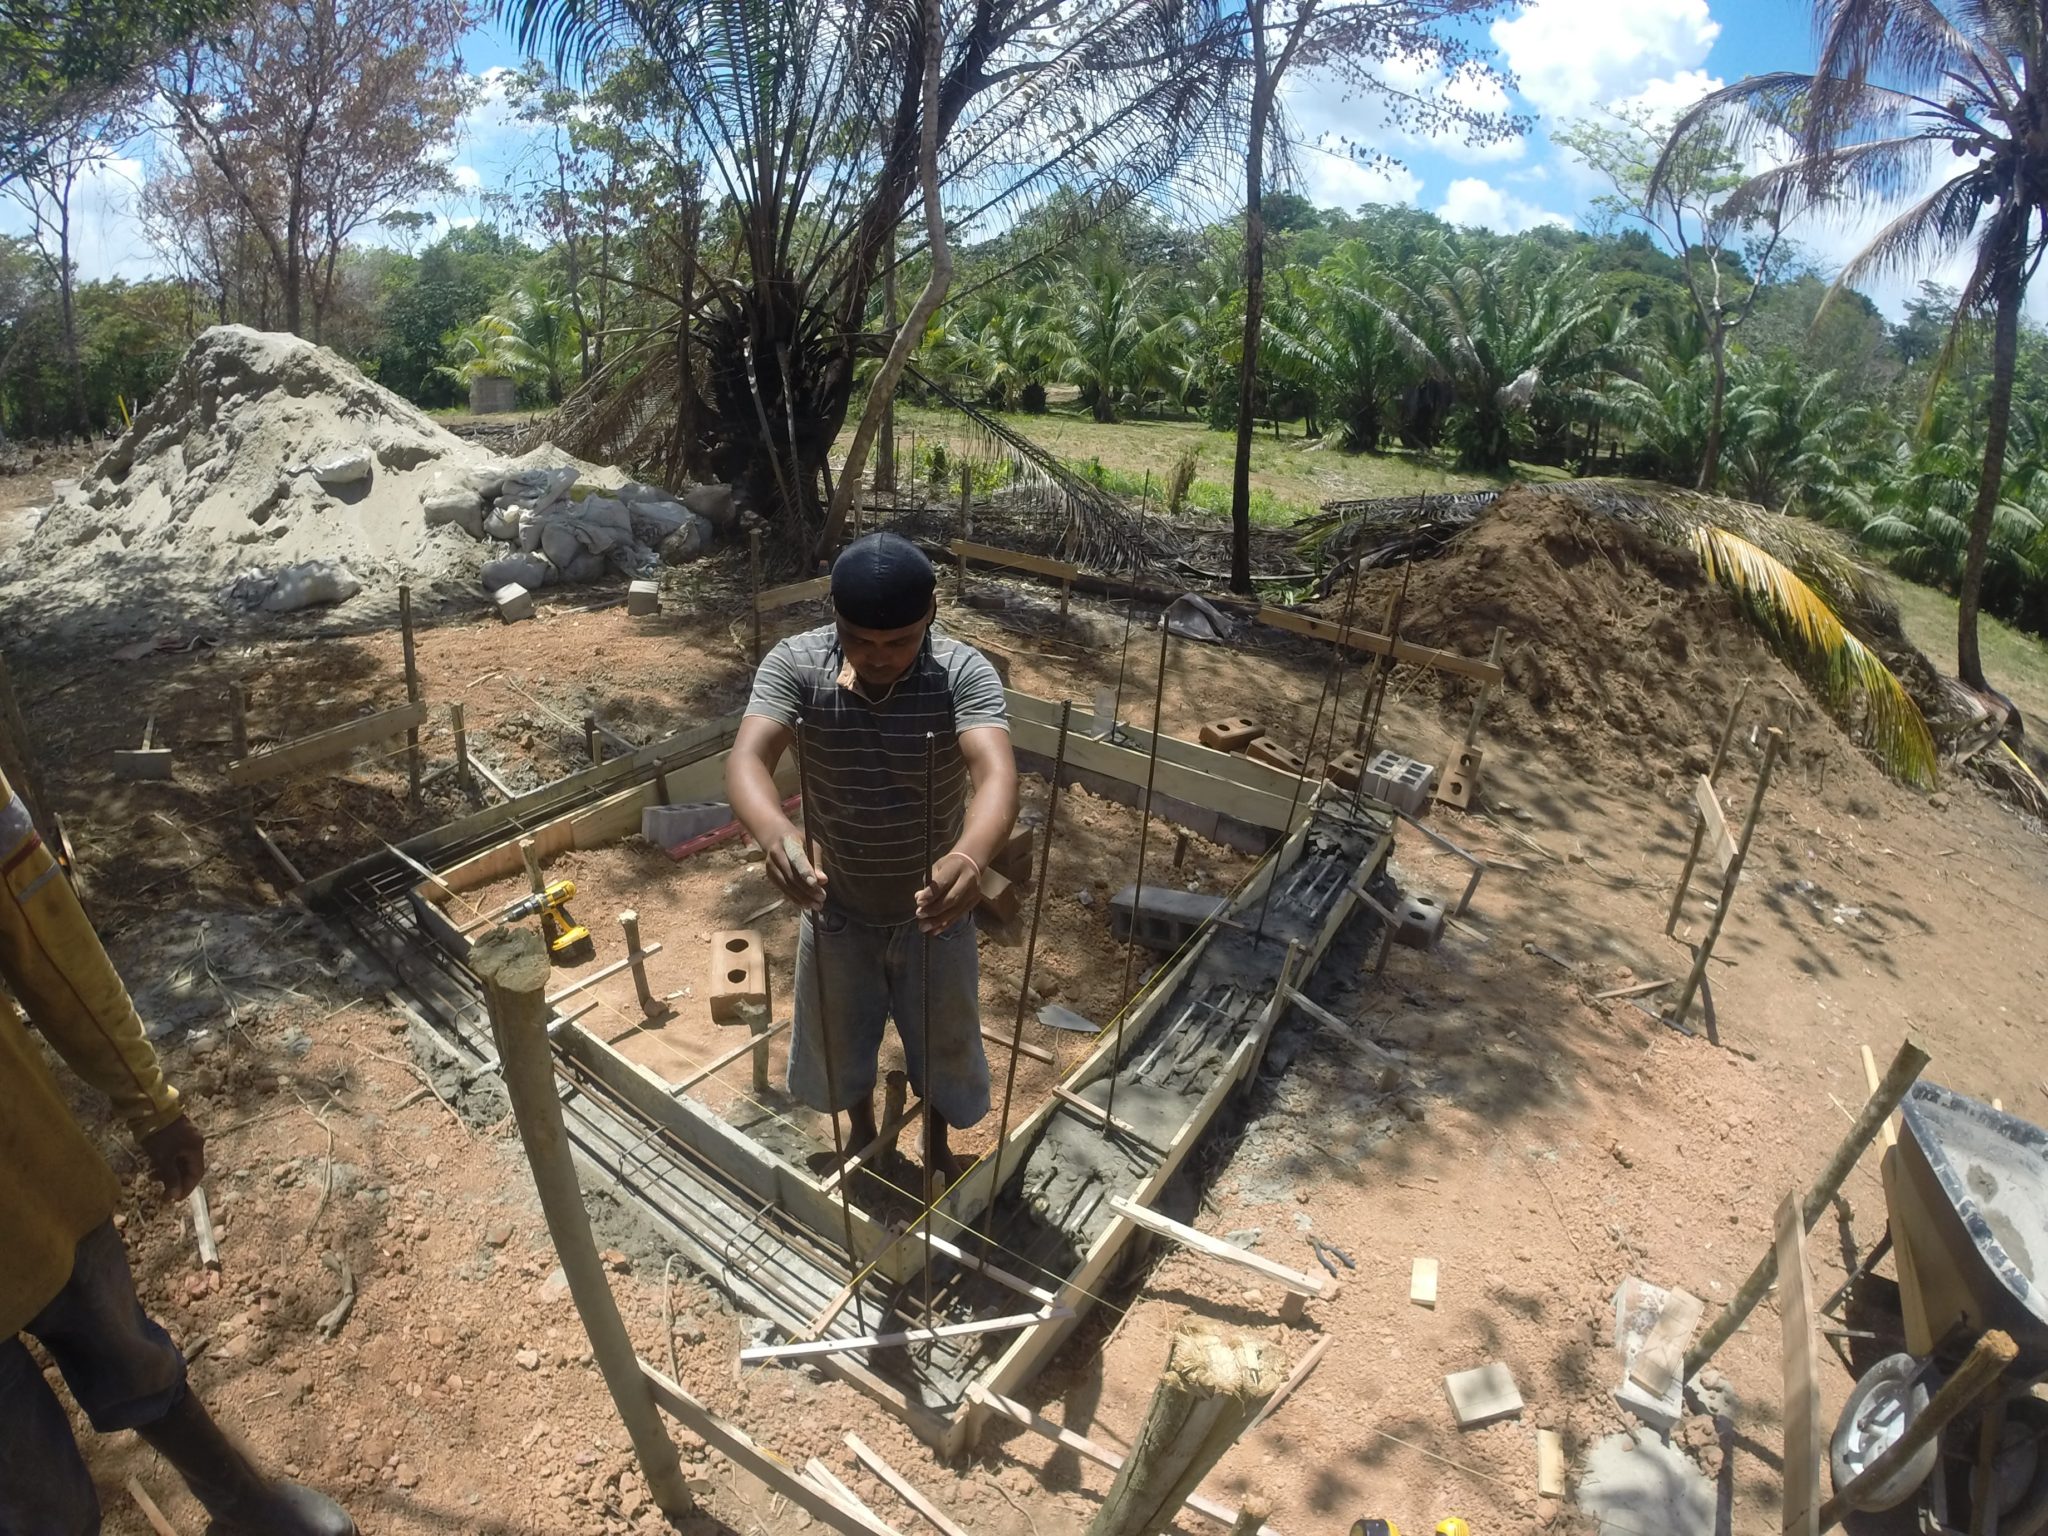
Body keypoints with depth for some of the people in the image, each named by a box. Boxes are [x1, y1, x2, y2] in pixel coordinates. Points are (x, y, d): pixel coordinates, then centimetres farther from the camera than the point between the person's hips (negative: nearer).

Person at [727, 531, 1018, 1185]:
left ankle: (937, 1145, 54)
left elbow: (997, 774, -40)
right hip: (837, 906, 1)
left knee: (944, 1045, 21)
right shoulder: (796, 664, -21)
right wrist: (776, 834, -58)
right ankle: (862, 1132, 57)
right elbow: (747, 759, -35)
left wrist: (971, 854, -62)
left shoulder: (965, 672, -24)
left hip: (935, 907, -1)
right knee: (836, 1044, 24)